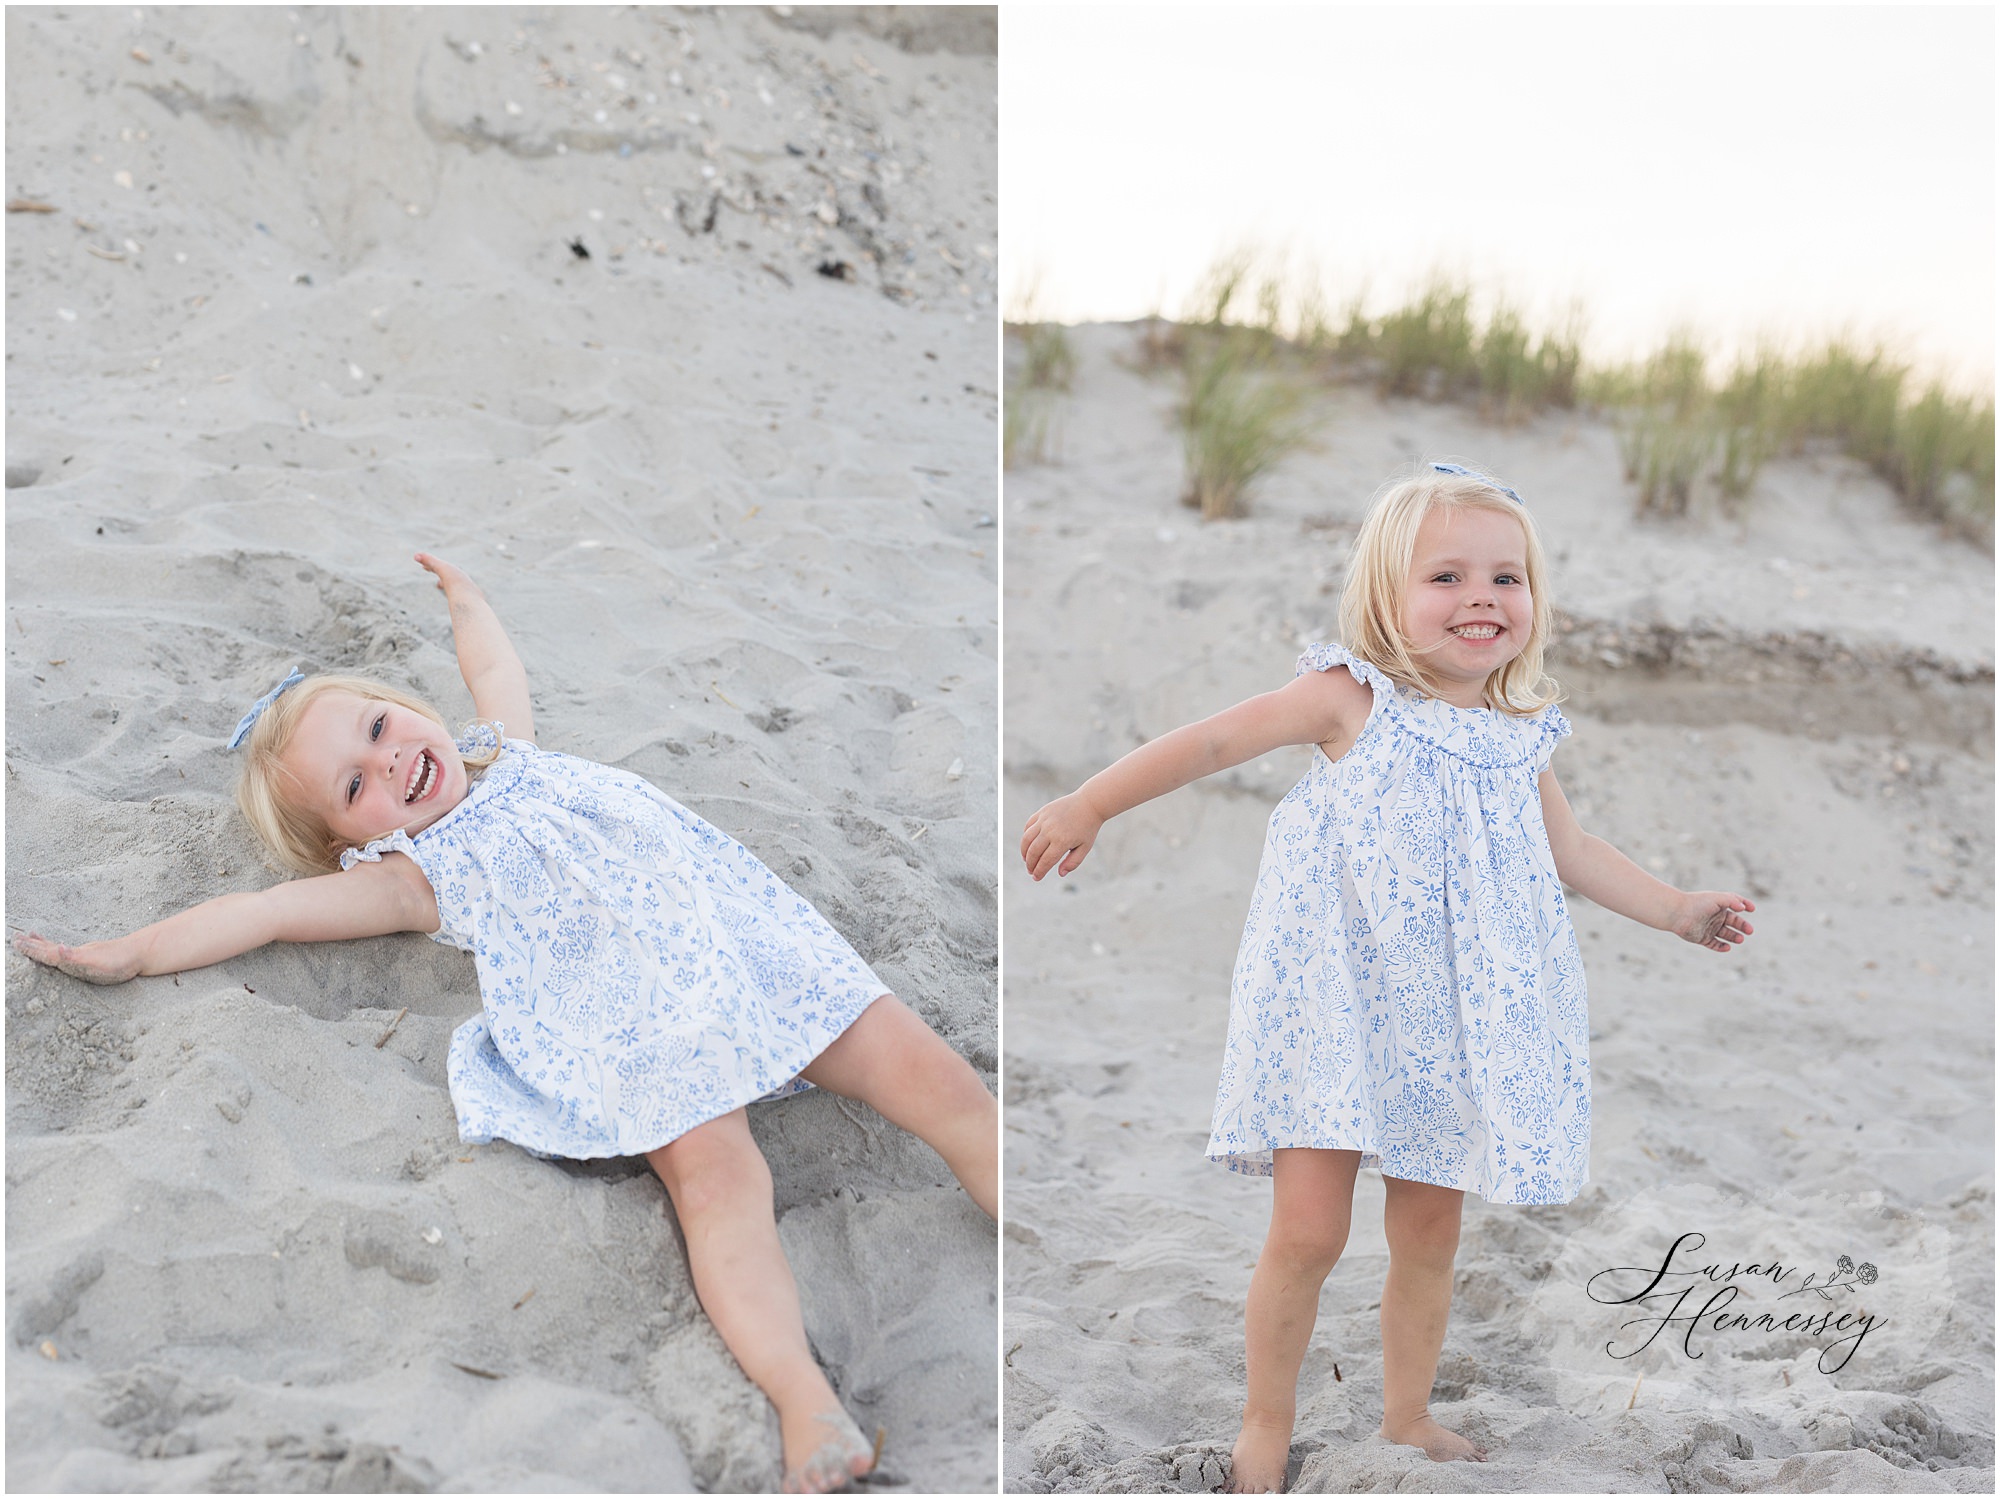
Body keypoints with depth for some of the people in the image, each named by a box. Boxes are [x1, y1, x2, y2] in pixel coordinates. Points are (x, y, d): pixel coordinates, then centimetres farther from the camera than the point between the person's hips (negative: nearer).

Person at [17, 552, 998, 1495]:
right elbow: (265, 912, 6)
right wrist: (126, 955, 4)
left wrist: (461, 595, 56)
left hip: (748, 936, 5)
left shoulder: (508, 752, 25)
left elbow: (494, 664, 45)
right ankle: (806, 1401, -45)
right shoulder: (415, 877, 11)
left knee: (921, 1068, -11)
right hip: (641, 1025, -5)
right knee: (712, 1171, -31)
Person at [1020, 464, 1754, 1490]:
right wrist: (1089, 806, -3)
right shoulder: (1353, 699, -7)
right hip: (1336, 1003, -4)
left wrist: (1679, 910, 20)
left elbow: (1567, 849, 20)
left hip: (1449, 1017, 5)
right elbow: (1213, 743, -4)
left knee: (1428, 1234, 12)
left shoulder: (1519, 734, 7)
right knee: (1307, 1231, -7)